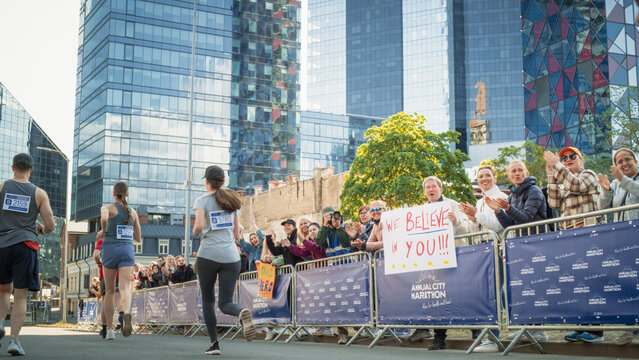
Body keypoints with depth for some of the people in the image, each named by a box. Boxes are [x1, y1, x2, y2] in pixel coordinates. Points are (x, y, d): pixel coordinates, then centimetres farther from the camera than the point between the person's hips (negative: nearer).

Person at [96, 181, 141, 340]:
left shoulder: (108, 207, 2)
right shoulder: (133, 212, 14)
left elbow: (104, 218, -23)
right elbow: (138, 238, 19)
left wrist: (102, 231, -3)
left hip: (110, 249, -1)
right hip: (127, 250, 1)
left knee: (110, 291, 11)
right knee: (125, 288, -12)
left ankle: (110, 329, 12)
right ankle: (126, 312, -44)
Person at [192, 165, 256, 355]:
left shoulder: (202, 200, -1)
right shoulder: (232, 200, 14)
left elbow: (199, 226, -15)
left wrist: (195, 232, 7)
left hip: (208, 255, -3)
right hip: (231, 256, 3)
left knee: (208, 300, 14)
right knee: (225, 303, 4)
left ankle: (214, 343, 8)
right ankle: (242, 313, -31)